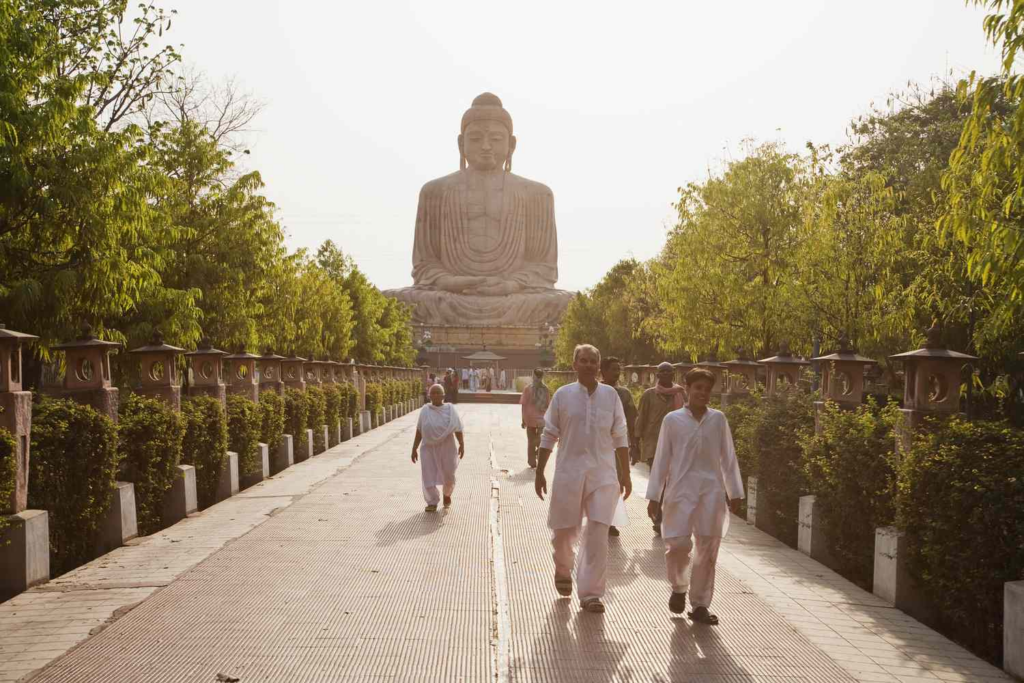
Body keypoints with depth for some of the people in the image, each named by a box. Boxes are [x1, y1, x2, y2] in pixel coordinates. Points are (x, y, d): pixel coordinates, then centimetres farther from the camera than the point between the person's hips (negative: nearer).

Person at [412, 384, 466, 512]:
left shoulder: (450, 409, -2)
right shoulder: (425, 410, 2)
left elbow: (458, 429, -5)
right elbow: (419, 431, 4)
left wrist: (461, 445, -16)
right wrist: (414, 448, 2)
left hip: (446, 448, -1)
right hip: (429, 448, 1)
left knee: (448, 475, 5)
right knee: (429, 476, -6)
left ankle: (447, 494, 34)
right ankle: (432, 503, 5)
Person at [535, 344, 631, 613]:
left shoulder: (610, 396, 4)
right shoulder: (563, 395, 1)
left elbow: (620, 438, 9)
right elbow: (549, 436, 5)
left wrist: (625, 475, 8)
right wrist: (539, 472, 4)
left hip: (603, 473, 1)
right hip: (569, 472, 0)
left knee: (598, 535, -4)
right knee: (564, 531, 9)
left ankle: (590, 593, 4)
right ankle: (563, 571, 40)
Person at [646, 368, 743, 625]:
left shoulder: (718, 419, 6)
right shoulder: (673, 419, 1)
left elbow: (728, 457, 10)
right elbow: (662, 459, 3)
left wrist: (734, 492, 8)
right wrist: (654, 496, 2)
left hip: (712, 490, 2)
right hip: (681, 488, -2)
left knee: (707, 548, 2)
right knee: (678, 543, -8)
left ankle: (700, 605, 14)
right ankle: (679, 587, 22)